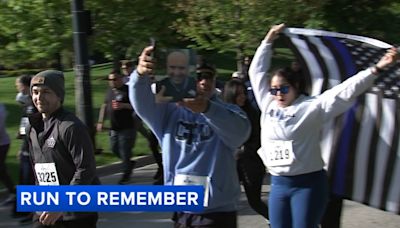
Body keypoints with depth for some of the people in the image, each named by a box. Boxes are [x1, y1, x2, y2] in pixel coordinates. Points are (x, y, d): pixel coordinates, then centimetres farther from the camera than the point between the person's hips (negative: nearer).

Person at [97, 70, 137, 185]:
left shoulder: (128, 90, -10)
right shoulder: (110, 91, 11)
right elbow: (104, 106, 18)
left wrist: (123, 105, -25)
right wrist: (100, 121, 13)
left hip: (127, 127, -7)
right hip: (114, 128, 7)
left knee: (125, 150, -3)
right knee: (114, 149, 11)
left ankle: (126, 174, 13)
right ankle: (129, 163, 35)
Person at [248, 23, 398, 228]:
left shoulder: (312, 106, -4)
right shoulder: (268, 105, 10)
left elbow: (346, 90, -10)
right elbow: (257, 71, 18)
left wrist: (376, 69, -17)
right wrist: (268, 41, 19)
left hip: (308, 183, -5)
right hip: (278, 184, 5)